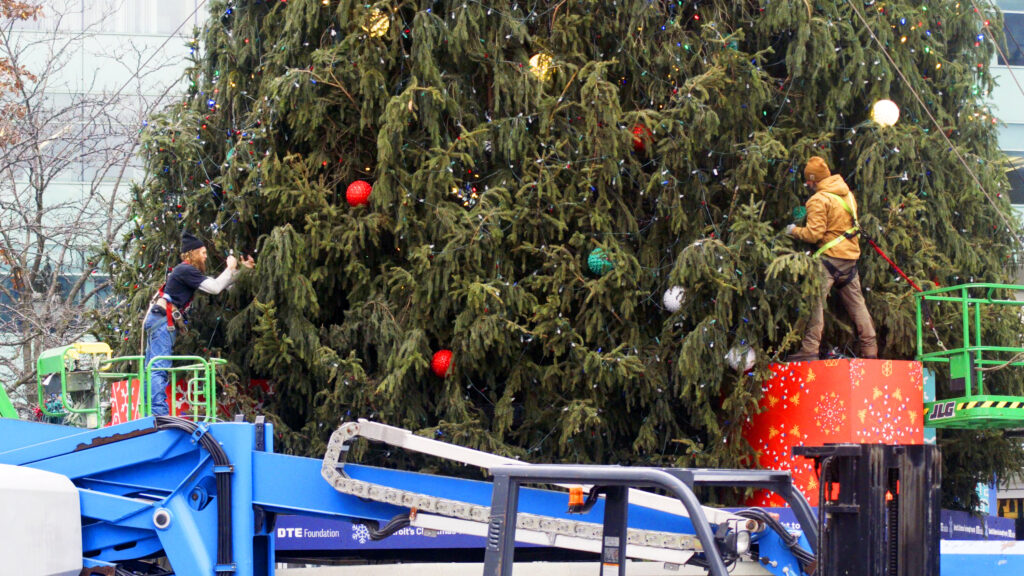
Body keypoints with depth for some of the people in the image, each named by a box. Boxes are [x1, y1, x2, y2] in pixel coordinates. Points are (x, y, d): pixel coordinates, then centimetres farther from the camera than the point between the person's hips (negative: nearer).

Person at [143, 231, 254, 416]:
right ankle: (159, 412, -24)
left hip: (156, 318, 11)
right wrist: (230, 268, -1)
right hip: (162, 319, -11)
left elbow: (218, 284, 27)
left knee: (153, 369, 8)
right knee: (160, 368, -17)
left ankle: (151, 413, 9)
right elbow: (215, 288, -14)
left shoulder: (189, 272, 21)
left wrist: (241, 269, 24)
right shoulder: (186, 270, -10)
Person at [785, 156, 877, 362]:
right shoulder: (847, 194, 13)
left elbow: (814, 234, -16)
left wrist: (794, 230, 2)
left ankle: (810, 349, -14)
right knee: (856, 303, 12)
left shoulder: (819, 200, -11)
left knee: (816, 301, -7)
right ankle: (870, 349, 14)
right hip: (851, 254, 8)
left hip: (830, 256, -8)